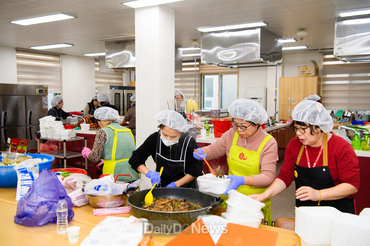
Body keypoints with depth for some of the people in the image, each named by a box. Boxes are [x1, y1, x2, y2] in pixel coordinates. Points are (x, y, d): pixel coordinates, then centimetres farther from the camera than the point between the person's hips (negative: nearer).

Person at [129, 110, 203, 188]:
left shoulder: (189, 143, -16)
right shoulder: (155, 138, -8)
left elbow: (196, 171, -8)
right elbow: (135, 159, -4)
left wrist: (175, 184, -15)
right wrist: (149, 173, -21)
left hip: (185, 188, -1)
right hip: (161, 185, 2)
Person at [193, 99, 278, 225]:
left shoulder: (269, 143, -9)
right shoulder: (232, 134, 2)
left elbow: (268, 176, -14)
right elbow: (213, 149, 12)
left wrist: (243, 180, -29)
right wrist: (202, 152, -11)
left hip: (255, 201, -3)